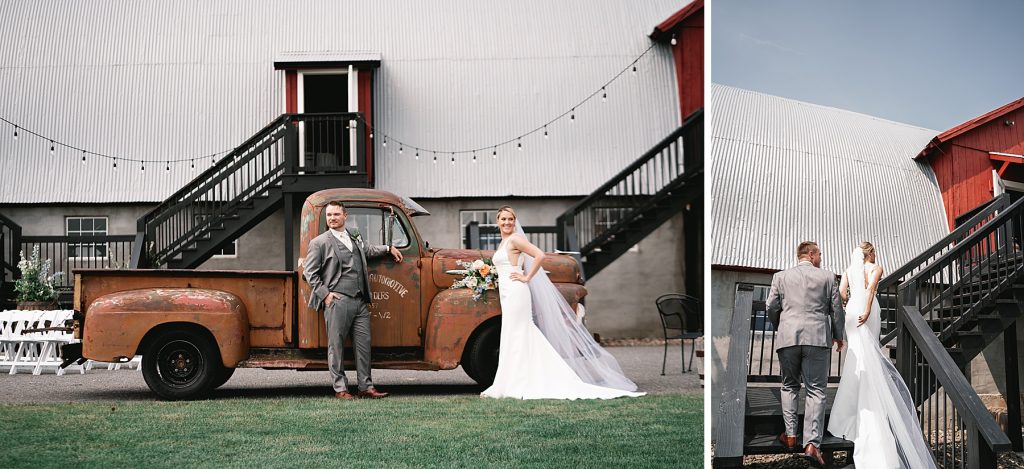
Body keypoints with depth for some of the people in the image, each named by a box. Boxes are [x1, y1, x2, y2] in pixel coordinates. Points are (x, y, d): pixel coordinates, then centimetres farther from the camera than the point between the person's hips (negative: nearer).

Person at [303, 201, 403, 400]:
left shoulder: (355, 238, 20)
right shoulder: (319, 242, 2)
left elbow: (367, 250, 42)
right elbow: (309, 272, -1)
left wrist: (389, 248, 41)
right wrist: (324, 294, -8)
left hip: (360, 301, 6)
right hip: (337, 301, -6)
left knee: (363, 344, 4)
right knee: (337, 346, -2)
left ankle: (366, 387, 10)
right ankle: (340, 389, 3)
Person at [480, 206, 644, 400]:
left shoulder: (515, 239, -8)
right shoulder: (503, 243, 19)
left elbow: (539, 255, -19)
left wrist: (526, 278, -16)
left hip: (515, 293, -9)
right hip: (507, 294, 9)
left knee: (514, 338, -9)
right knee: (522, 338, 7)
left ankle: (507, 386, -9)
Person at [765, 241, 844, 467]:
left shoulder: (781, 276, 8)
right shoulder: (827, 277, 6)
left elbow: (771, 307, 6)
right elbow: (836, 309, 7)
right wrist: (838, 336, 22)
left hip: (787, 338, 1)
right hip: (817, 338, -1)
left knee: (789, 386, 18)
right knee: (816, 390, 0)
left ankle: (790, 435, 12)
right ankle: (811, 443, -9)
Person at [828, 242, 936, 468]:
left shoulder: (849, 270, 13)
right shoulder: (875, 268, 3)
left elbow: (841, 292, 1)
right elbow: (871, 288, -15)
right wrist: (867, 310, -20)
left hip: (852, 312, 3)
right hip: (867, 312, -3)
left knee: (857, 355, 7)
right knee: (869, 357, 2)